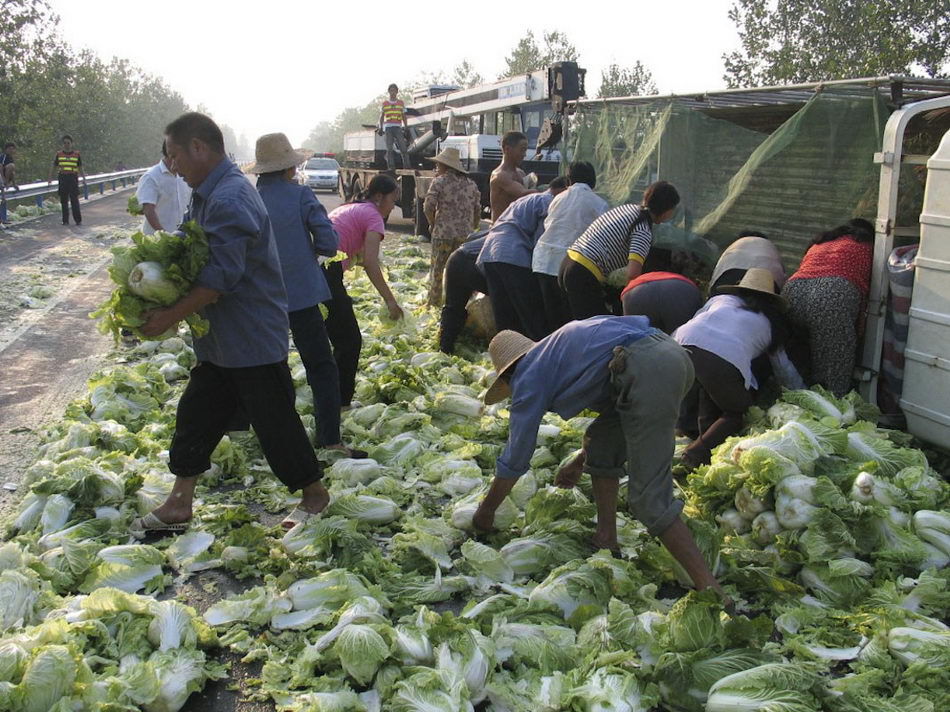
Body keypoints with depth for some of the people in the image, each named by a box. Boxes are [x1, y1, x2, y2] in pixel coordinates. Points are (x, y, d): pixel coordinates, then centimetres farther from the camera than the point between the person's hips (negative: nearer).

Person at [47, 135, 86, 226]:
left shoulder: (77, 154, 7)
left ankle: (78, 220, -2)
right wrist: (50, 177, 3)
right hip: (62, 178, 2)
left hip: (73, 178, -2)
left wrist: (84, 179, 4)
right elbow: (54, 167, 12)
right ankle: (65, 220, 10)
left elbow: (80, 168, 11)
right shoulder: (59, 155, 9)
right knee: (64, 201, 4)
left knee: (74, 200, -7)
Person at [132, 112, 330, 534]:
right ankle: (179, 505, 25)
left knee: (274, 422, 3)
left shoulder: (228, 201, -23)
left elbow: (220, 277, -28)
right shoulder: (209, 194, 10)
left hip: (253, 339, -10)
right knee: (196, 415, 14)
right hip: (219, 340, 10)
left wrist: (169, 317, -20)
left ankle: (314, 495, 22)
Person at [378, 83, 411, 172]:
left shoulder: (401, 103, 13)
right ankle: (391, 166, -3)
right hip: (388, 127, 0)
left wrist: (406, 127, 6)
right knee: (389, 149, -4)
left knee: (403, 147, -8)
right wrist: (380, 128, 7)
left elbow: (404, 117, 15)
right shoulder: (384, 103, 12)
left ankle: (407, 165, -8)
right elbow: (381, 117, 15)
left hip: (398, 127, 0)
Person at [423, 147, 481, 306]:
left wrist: (433, 223, 6)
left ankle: (433, 304, 12)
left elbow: (428, 206, -10)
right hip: (466, 234, 4)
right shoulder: (471, 184, 10)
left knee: (437, 270, 8)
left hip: (443, 234, -4)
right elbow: (478, 210, 11)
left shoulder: (439, 182, -4)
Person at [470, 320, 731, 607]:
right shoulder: (555, 349, 35)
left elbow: (515, 459, 14)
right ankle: (606, 540, 26)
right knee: (602, 442, 25)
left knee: (649, 498, -5)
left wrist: (485, 512, 28)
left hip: (645, 371, -9)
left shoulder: (529, 376, 12)